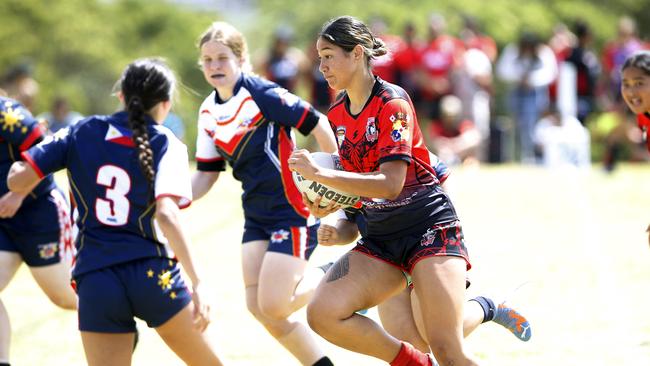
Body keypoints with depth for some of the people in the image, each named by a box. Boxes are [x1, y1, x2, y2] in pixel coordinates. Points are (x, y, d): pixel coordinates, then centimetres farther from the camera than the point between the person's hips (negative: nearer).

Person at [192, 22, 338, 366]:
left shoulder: (260, 92, -16)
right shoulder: (209, 112, 6)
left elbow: (318, 125, -15)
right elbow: (206, 176, 12)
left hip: (293, 209, -8)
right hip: (256, 217, 8)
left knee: (273, 306, -14)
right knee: (258, 306, 1)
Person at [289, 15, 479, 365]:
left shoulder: (392, 102, -12)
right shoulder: (337, 115, 10)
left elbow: (389, 184, -21)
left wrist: (320, 174, -22)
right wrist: (330, 205, 1)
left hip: (428, 229, -7)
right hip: (379, 239, 7)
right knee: (322, 313, -16)